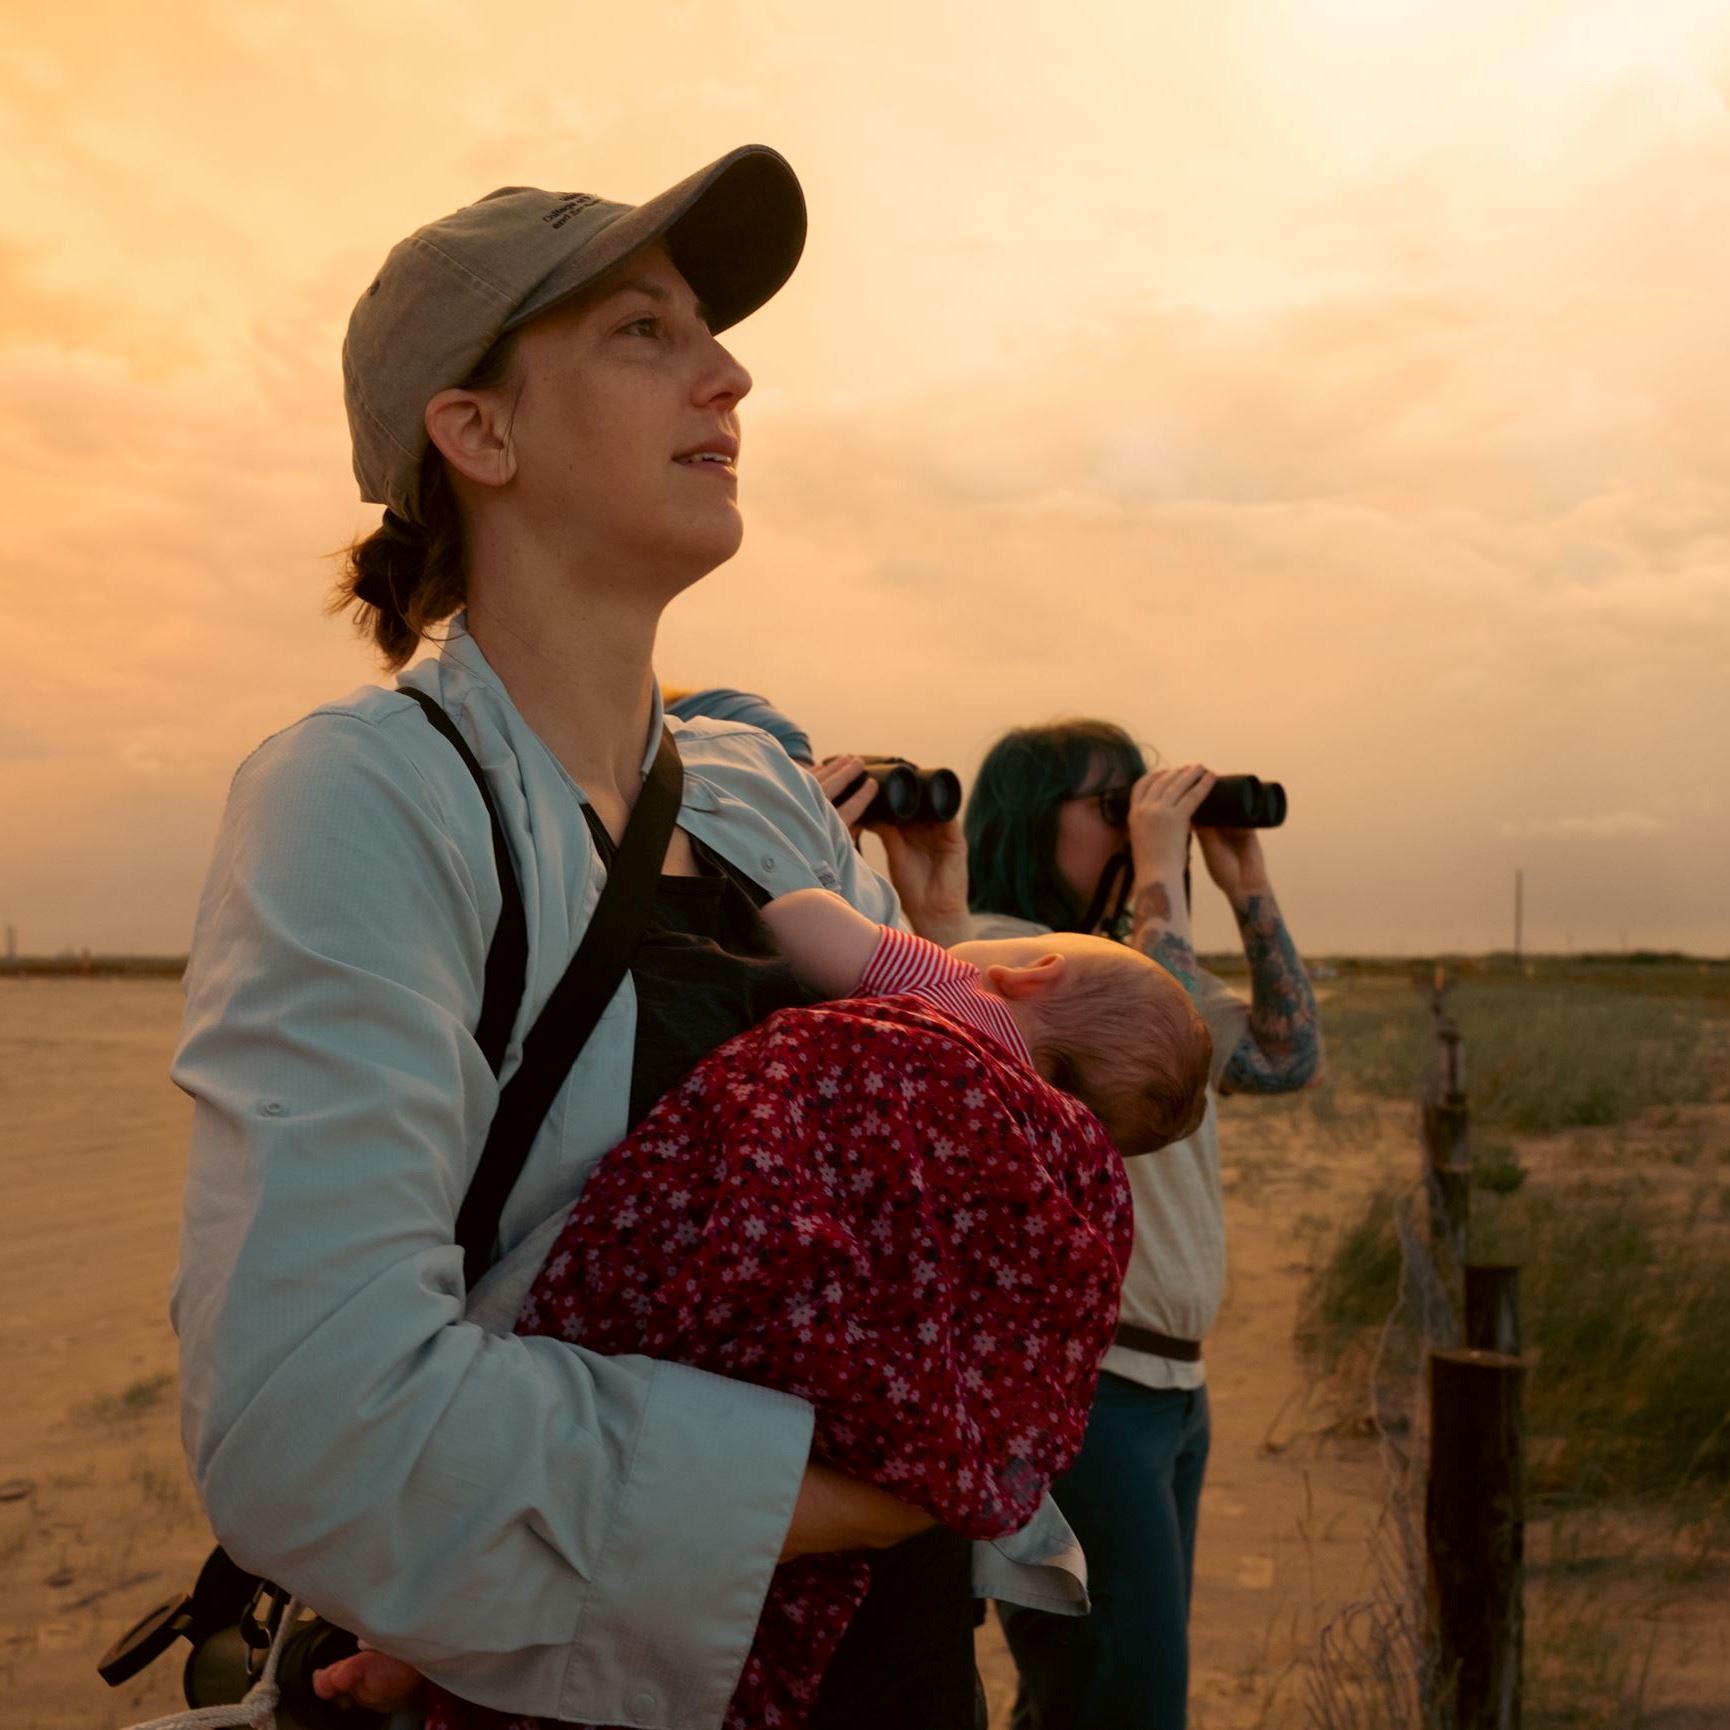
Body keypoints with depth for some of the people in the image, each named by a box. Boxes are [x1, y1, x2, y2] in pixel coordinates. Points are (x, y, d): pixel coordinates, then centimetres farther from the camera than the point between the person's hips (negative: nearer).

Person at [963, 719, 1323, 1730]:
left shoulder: (1120, 954, 16)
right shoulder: (991, 950, -12)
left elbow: (1289, 1057, 13)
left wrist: (1248, 884, 8)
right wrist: (1161, 866, -15)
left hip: (1171, 1382, 9)